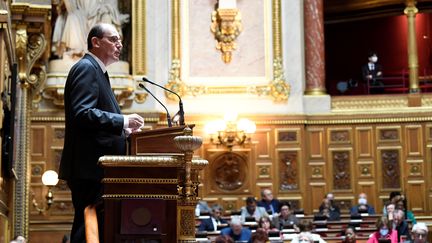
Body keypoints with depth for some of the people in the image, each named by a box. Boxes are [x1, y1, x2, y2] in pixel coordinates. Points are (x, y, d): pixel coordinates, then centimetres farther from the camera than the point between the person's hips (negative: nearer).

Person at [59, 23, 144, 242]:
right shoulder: (86, 68, -9)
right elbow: (81, 113, -22)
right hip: (88, 167, -10)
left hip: (96, 168, 10)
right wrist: (123, 121, -23)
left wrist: (124, 129, 11)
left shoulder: (96, 70, 23)